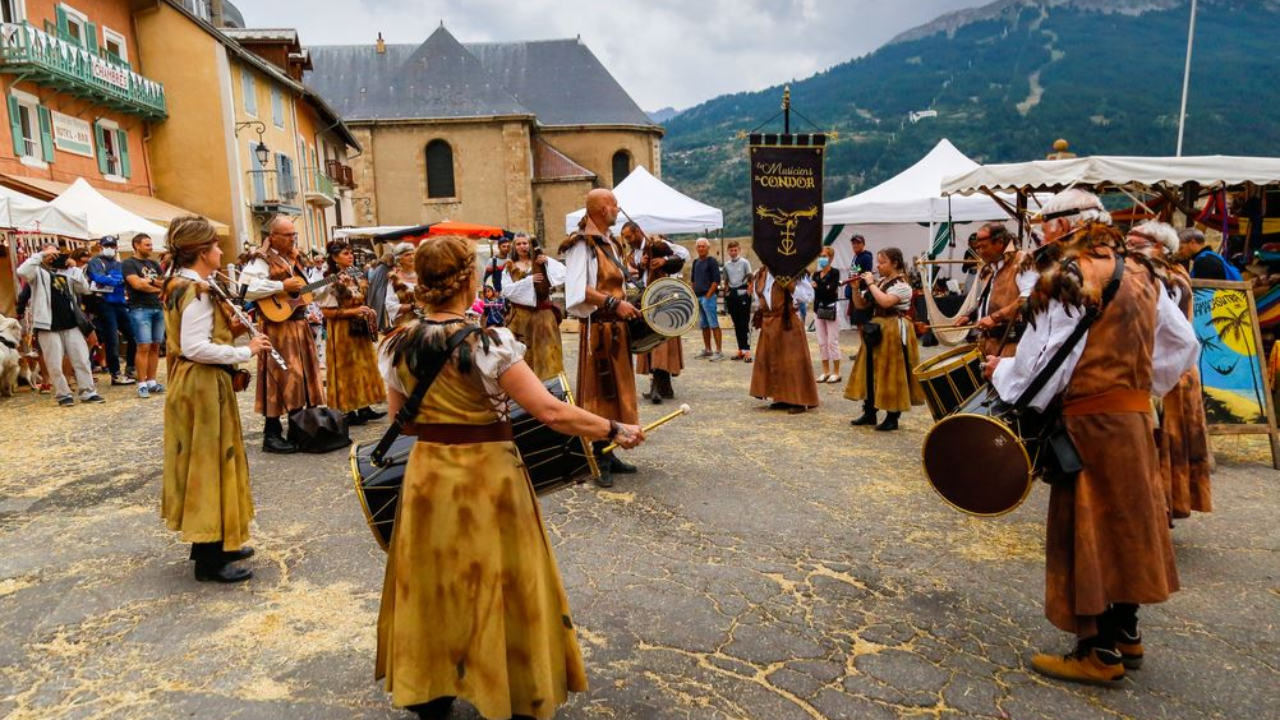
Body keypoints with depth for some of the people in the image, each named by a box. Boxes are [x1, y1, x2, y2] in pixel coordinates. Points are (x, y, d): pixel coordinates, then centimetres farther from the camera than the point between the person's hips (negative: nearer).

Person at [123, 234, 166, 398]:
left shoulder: (154, 264, 19)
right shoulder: (128, 264, 0)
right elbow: (137, 284, -14)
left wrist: (149, 281, -4)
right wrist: (157, 287, -2)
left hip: (158, 308, 6)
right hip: (140, 309, -6)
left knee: (155, 346, 5)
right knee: (144, 347, -10)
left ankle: (151, 381, 11)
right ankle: (142, 384, -6)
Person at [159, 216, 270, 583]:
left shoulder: (179, 285, 11)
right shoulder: (197, 290, -20)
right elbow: (196, 347, -28)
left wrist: (228, 327, 7)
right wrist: (246, 351, -21)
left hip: (191, 382, 11)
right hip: (203, 385, -11)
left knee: (203, 460, 17)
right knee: (208, 461, -3)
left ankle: (210, 541, 30)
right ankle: (210, 559, 6)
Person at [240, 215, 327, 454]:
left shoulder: (294, 259, 16)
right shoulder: (261, 260, -11)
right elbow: (246, 289, -26)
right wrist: (282, 286, -24)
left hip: (299, 324, 9)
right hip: (278, 328, -9)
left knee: (303, 375, 12)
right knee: (281, 378, -8)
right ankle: (272, 435, -1)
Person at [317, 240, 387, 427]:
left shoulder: (355, 275, 7)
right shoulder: (331, 280, -15)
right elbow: (327, 312, -19)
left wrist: (365, 311, 2)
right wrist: (353, 311, -19)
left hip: (359, 327, 8)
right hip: (342, 329, -8)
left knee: (363, 366, 10)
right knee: (346, 369, -1)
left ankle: (364, 407, 18)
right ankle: (349, 412, 7)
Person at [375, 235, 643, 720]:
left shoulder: (397, 345, -4)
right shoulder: (489, 343, -20)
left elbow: (401, 420, 8)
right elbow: (550, 412, -23)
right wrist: (615, 430, -12)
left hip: (428, 475, 5)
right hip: (488, 478, -4)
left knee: (431, 583, 21)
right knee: (499, 587, 13)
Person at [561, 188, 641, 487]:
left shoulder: (611, 243, 16)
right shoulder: (582, 243, -12)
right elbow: (579, 290, -22)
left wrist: (627, 307, 9)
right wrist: (613, 303, -27)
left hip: (617, 327, 9)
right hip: (597, 328, -9)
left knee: (616, 391, 13)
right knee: (599, 392, -3)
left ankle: (608, 453, 23)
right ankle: (599, 462, 5)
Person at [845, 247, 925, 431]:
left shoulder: (901, 284, -11)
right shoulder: (880, 282, 13)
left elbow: (885, 302, -29)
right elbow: (860, 305, 13)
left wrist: (871, 283, -19)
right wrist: (857, 287, -3)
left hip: (894, 332, -8)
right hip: (876, 330, 9)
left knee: (892, 374, -4)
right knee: (871, 372, 10)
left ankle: (892, 418, 4)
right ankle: (869, 413, 21)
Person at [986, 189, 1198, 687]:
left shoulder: (1066, 276, -15)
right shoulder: (1137, 273, 10)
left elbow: (1044, 360, -19)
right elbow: (1184, 342, 14)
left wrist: (1000, 371, -2)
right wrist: (1142, 382, 18)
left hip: (1090, 421, -8)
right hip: (1134, 416, 8)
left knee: (1087, 529, 1)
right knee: (1124, 520, 17)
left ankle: (1098, 652, 11)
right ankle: (1125, 632, 31)